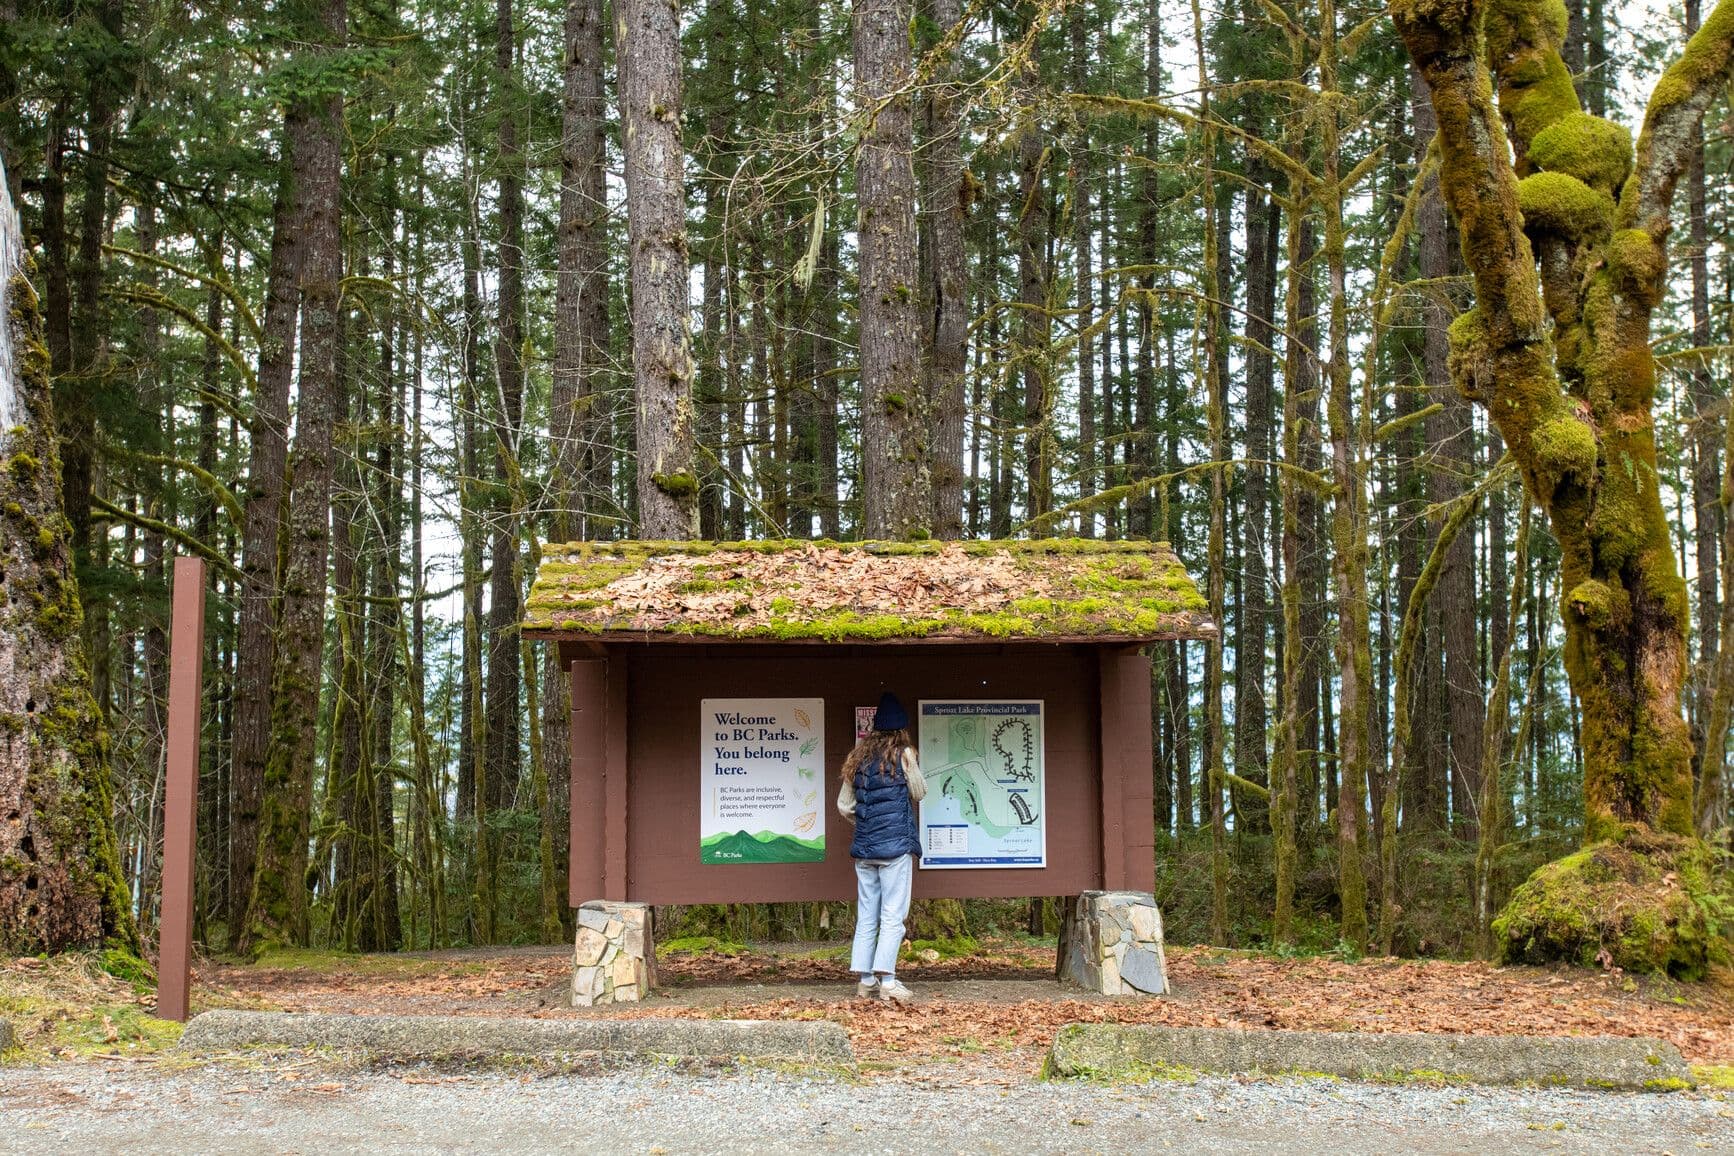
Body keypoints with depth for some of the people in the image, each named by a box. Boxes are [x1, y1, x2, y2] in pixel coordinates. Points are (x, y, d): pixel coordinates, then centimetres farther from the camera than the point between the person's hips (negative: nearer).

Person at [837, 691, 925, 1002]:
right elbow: (919, 792, 7)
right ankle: (886, 980, -12)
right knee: (893, 915, -5)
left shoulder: (859, 757, 11)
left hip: (863, 847, 5)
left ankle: (866, 981, 10)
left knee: (866, 916, 10)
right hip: (896, 845, -5)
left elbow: (844, 805, 13)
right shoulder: (903, 754, -5)